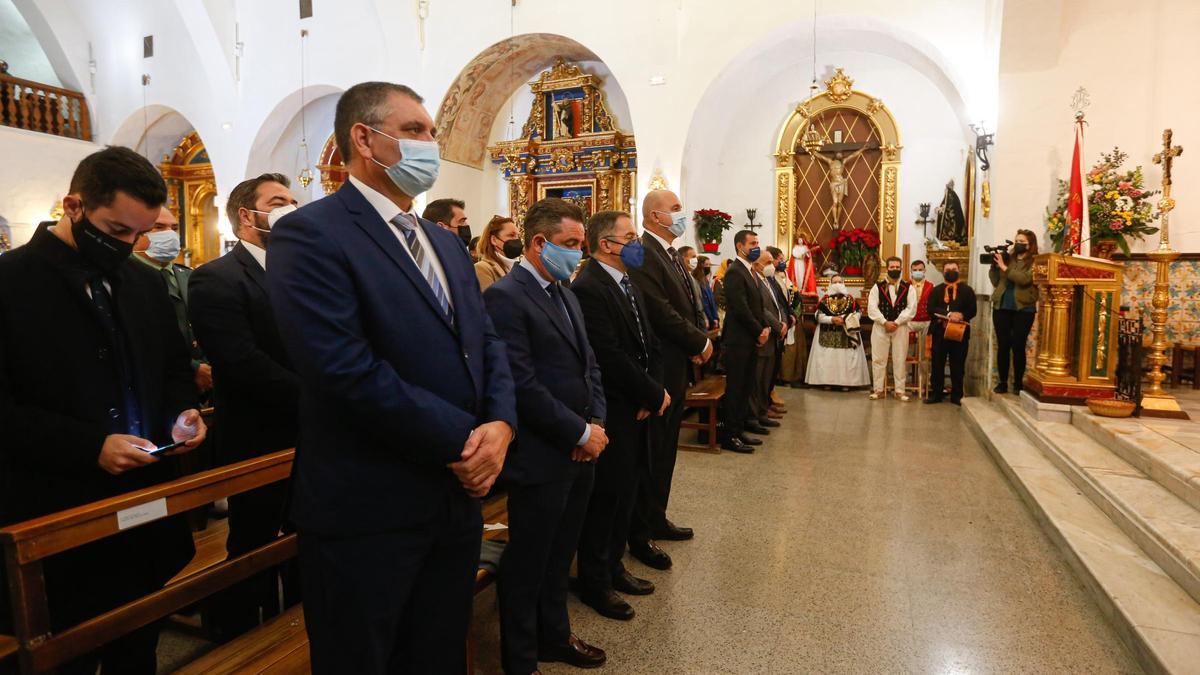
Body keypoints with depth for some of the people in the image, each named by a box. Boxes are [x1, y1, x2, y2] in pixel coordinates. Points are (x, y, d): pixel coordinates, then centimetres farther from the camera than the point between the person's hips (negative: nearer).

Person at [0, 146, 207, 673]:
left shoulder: (147, 283, 8)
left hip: (147, 507, 5)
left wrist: (182, 411, -3)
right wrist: (89, 447, -23)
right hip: (58, 521, -5)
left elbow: (174, 366, 17)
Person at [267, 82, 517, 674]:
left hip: (457, 496, 7)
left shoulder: (446, 243, 13)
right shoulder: (311, 234, -12)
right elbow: (346, 370, -23)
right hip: (368, 511, -7)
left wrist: (500, 423, -9)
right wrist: (460, 441, -17)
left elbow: (488, 344, 9)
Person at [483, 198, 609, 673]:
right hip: (541, 457, -8)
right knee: (526, 565, 10)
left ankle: (554, 636, 42)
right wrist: (581, 433, -15)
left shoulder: (565, 294, 12)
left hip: (581, 453, 8)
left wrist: (596, 423, 0)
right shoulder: (505, 297, -16)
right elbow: (523, 385, -22)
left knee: (559, 557, 23)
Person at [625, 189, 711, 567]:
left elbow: (688, 307, 17)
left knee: (666, 450, 18)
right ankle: (639, 534, 13)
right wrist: (701, 342, -12)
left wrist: (700, 341, -1)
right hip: (656, 370, -10)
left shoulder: (673, 256, 16)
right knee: (650, 453, 0)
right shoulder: (643, 255, -16)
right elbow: (660, 312, -23)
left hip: (678, 369, 10)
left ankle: (656, 518, 32)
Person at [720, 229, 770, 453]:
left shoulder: (750, 271, 16)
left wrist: (766, 327, 4)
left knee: (746, 389, 13)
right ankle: (729, 436, 5)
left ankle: (739, 430, 22)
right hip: (738, 340, -9)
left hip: (752, 340, 9)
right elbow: (741, 308, -19)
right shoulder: (735, 272, -13)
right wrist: (759, 332, -11)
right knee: (735, 389, -3)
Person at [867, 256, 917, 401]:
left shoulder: (908, 288, 4)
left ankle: (900, 390, 11)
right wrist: (885, 322, -15)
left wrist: (896, 322, -14)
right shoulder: (878, 287, 3)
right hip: (880, 327, 0)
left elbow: (911, 309, -5)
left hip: (900, 328, 0)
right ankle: (879, 389, 10)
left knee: (900, 360, 4)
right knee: (879, 359, 2)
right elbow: (872, 308, -5)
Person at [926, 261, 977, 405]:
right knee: (937, 365, 4)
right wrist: (948, 314, -18)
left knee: (958, 365, 5)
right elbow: (931, 309, -4)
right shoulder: (936, 290, 10)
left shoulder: (967, 290, 9)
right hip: (940, 331, 1)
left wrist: (961, 315, -18)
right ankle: (936, 393, 11)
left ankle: (956, 395, 13)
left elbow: (972, 310, 1)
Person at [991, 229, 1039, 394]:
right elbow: (996, 282, 10)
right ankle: (1002, 382, 9)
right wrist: (994, 266, -4)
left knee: (1018, 346, -1)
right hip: (1002, 307, 3)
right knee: (1002, 345, 2)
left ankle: (1018, 383, 8)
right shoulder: (1007, 258, 12)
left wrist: (1004, 267, -17)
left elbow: (1024, 279, -17)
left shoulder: (1034, 262, 0)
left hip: (1023, 309, -3)